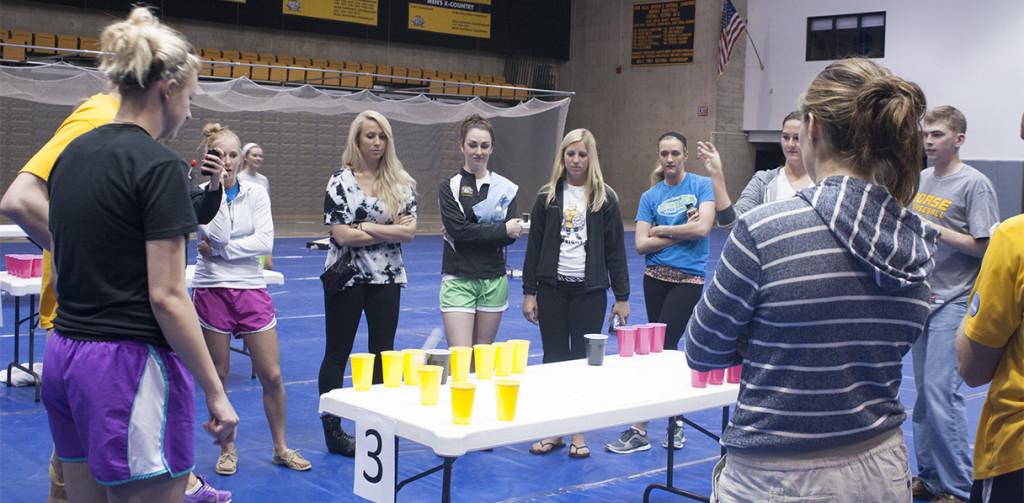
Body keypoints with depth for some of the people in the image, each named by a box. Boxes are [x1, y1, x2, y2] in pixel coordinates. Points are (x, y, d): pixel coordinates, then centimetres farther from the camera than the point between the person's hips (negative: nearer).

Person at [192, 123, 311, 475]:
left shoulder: (255, 193, 3)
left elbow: (265, 241, -9)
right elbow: (219, 234, -20)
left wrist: (217, 250, -12)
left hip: (251, 290, 2)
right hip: (212, 291, -1)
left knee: (272, 376, 2)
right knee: (218, 377, 8)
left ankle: (280, 448, 18)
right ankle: (227, 449, 24)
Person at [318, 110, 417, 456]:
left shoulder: (401, 183, 4)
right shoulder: (341, 181, -5)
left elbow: (409, 232, -5)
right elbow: (342, 234, -14)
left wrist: (368, 227, -14)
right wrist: (390, 231, -10)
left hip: (387, 278, 3)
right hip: (347, 277, -3)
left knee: (382, 353, 8)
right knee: (337, 353, 6)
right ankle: (333, 431, 15)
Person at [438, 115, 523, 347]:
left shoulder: (505, 188, 6)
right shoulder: (450, 187, 1)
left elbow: (511, 236, -4)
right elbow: (458, 229, -12)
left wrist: (469, 231, -12)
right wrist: (502, 229, -11)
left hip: (494, 280, 3)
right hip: (458, 280, -3)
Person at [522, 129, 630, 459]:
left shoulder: (605, 198, 1)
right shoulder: (548, 196, 4)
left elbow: (615, 250, 2)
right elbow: (534, 246, 5)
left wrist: (622, 296, -1)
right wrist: (528, 292, 0)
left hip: (590, 291, -1)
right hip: (552, 289, 1)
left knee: (583, 359, 3)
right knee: (554, 358, 7)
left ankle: (578, 434, 15)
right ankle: (554, 431, 18)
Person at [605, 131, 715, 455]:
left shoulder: (701, 185, -2)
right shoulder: (650, 196, 6)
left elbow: (703, 228, -16)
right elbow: (641, 245, -2)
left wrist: (662, 230, -6)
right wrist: (681, 233, -9)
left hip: (689, 279, -4)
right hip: (655, 278, 4)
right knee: (665, 348, 10)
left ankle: (640, 430, -4)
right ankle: (675, 422, 23)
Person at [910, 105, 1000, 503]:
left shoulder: (975, 184, -9)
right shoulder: (920, 180, 13)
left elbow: (985, 247, -13)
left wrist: (937, 231, -19)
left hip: (952, 303, -7)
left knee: (941, 391, -12)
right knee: (924, 392, 12)